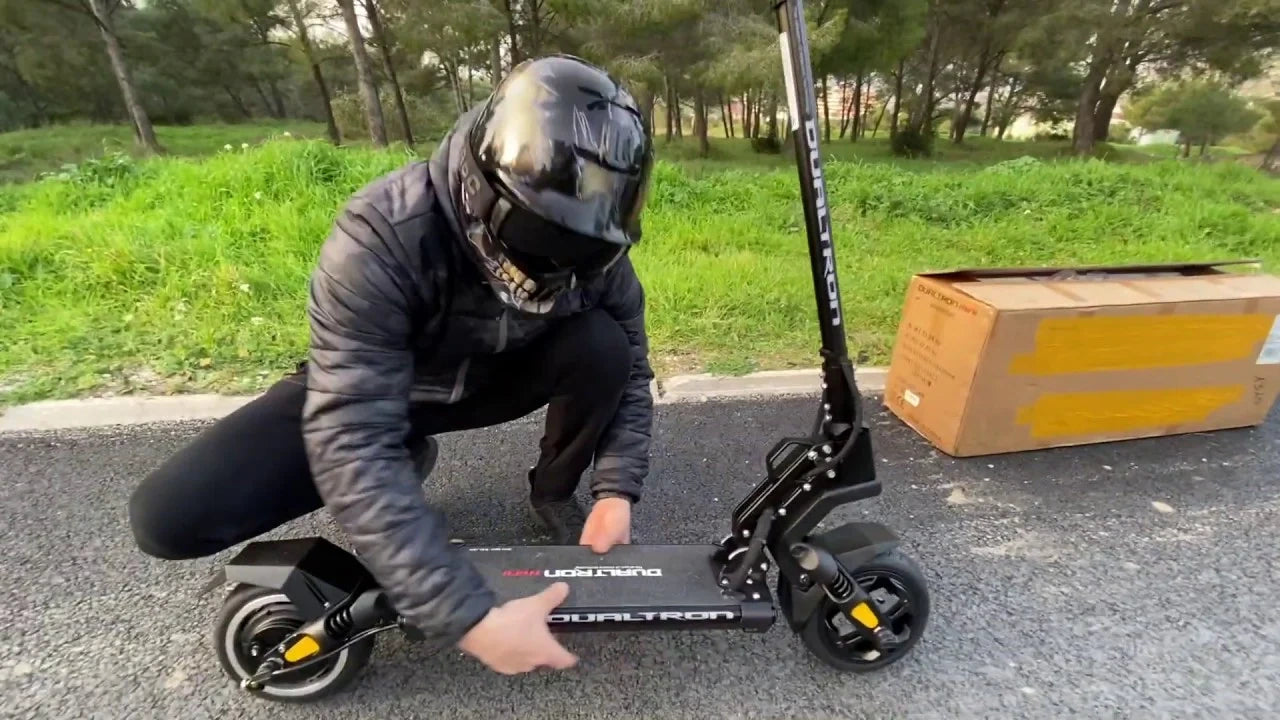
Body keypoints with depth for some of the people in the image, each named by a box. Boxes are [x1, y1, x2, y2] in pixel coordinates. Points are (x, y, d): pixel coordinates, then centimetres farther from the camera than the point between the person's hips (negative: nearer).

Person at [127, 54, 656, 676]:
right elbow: (352, 444, -39)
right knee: (170, 518, -18)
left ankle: (553, 492, 3)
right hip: (361, 392, -2)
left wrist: (616, 491, -24)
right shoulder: (382, 239, -35)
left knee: (604, 347, -25)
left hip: (494, 379, 3)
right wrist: (468, 620, -44)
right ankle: (407, 461, 6)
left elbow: (629, 369, -9)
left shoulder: (592, 250, -22)